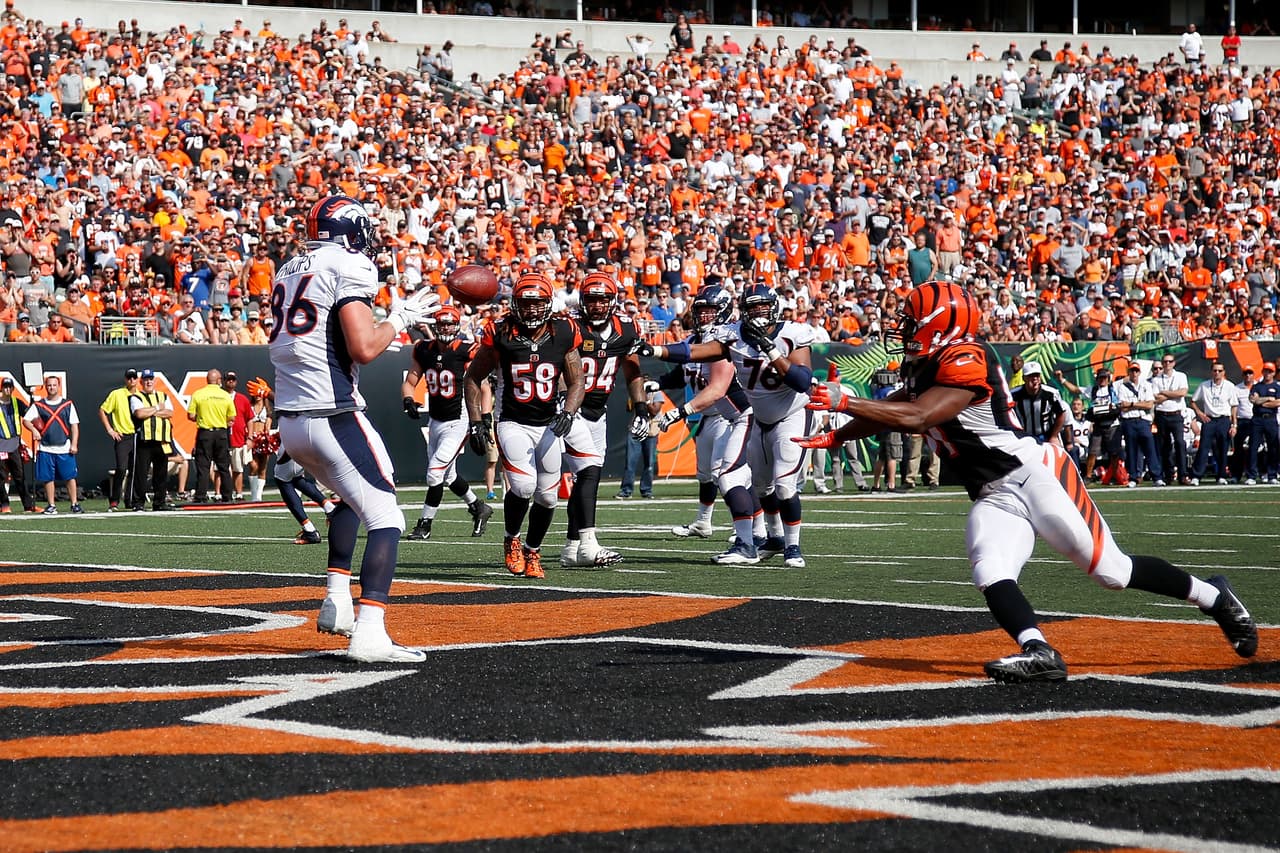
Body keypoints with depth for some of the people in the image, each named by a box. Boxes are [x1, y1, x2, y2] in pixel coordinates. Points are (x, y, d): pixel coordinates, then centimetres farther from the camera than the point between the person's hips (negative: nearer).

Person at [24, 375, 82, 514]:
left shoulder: (68, 404, 8)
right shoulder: (38, 405, 7)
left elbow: (74, 426, 7)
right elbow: (26, 420, 2)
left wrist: (74, 444, -2)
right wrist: (33, 429, -19)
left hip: (65, 449, 0)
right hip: (46, 449, 0)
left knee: (70, 477, -2)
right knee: (48, 478, 2)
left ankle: (75, 504, 5)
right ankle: (51, 506, 11)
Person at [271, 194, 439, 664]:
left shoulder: (288, 272, 18)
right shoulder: (350, 266, -7)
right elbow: (363, 348, -17)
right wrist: (401, 316, 0)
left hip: (289, 421, 8)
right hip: (333, 414, -8)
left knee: (352, 497, 31)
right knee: (385, 516, -6)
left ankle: (336, 600, 20)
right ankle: (369, 633, -20)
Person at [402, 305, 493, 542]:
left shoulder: (466, 353, -16)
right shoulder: (424, 350, 0)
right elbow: (409, 382, 8)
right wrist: (409, 401, -12)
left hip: (458, 422, -7)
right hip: (435, 421, 7)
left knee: (435, 473, -12)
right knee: (448, 476, 18)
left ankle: (424, 525, 0)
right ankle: (479, 508, 40)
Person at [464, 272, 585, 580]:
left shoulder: (564, 333, -5)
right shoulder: (500, 334, -10)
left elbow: (576, 382, 3)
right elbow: (473, 378, 1)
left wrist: (568, 413, -15)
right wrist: (476, 423, -5)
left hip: (549, 426, 3)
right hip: (512, 424, -3)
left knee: (547, 496, 3)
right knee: (523, 485, -22)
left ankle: (532, 551, 27)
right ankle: (512, 540, 5)